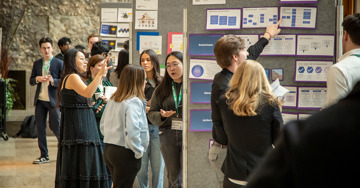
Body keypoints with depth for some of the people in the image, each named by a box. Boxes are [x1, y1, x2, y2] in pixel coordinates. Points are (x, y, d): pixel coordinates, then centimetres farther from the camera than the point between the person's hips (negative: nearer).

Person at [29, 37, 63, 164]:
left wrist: (53, 81, -22)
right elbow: (31, 81, 13)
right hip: (40, 100, 5)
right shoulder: (37, 64, 11)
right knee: (40, 127, 5)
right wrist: (37, 79, -8)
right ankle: (44, 156, 12)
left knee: (55, 126, -4)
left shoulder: (59, 63, -2)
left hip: (53, 100, -4)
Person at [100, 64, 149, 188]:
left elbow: (103, 125, 16)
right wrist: (138, 151, -16)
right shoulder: (134, 102, -17)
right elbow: (132, 130, -27)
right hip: (125, 154, -8)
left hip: (108, 150, 8)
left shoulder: (113, 99, 9)